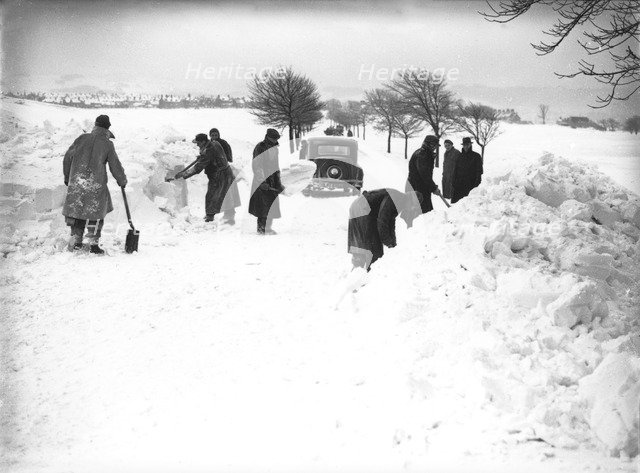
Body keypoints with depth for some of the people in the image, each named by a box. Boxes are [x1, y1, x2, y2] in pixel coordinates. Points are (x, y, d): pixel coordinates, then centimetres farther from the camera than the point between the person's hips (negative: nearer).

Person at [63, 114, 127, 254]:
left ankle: (76, 241, 18)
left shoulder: (82, 138, 6)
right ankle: (93, 243, 6)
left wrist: (67, 177, 22)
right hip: (96, 184, -3)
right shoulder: (107, 144, -1)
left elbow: (67, 158, 9)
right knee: (96, 213, 8)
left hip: (76, 182, 3)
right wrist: (122, 181, 19)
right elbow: (115, 166, 2)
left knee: (76, 210, 14)